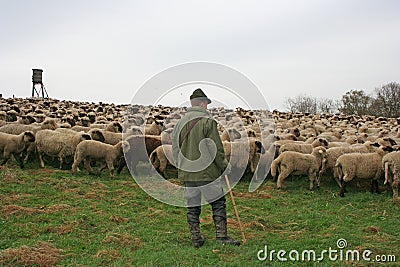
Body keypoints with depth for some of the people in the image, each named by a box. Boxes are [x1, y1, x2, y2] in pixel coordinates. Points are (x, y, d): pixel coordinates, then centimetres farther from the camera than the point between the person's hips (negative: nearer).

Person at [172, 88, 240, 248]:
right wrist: (224, 167, 2)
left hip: (187, 174, 6)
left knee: (192, 207, 11)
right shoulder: (207, 121, -10)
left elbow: (175, 149, 13)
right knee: (218, 203, 6)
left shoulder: (180, 123, 8)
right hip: (207, 172, -5)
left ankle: (196, 238, 15)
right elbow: (216, 149, -10)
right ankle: (221, 236, 5)